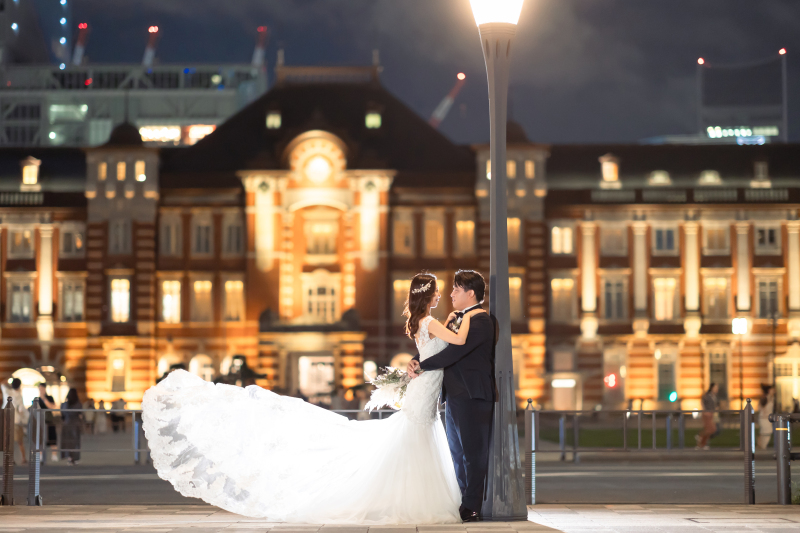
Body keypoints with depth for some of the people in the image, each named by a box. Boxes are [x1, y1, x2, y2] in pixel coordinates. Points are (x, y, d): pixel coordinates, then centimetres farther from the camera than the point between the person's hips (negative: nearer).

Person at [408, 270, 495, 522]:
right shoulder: (457, 319, 17)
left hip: (472, 396, -10)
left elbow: (456, 351, -21)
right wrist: (415, 360, -3)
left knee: (473, 453, -6)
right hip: (454, 396, 10)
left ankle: (472, 507, -4)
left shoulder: (481, 321, -13)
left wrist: (422, 365, -15)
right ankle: (464, 504, 18)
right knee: (458, 454, 12)